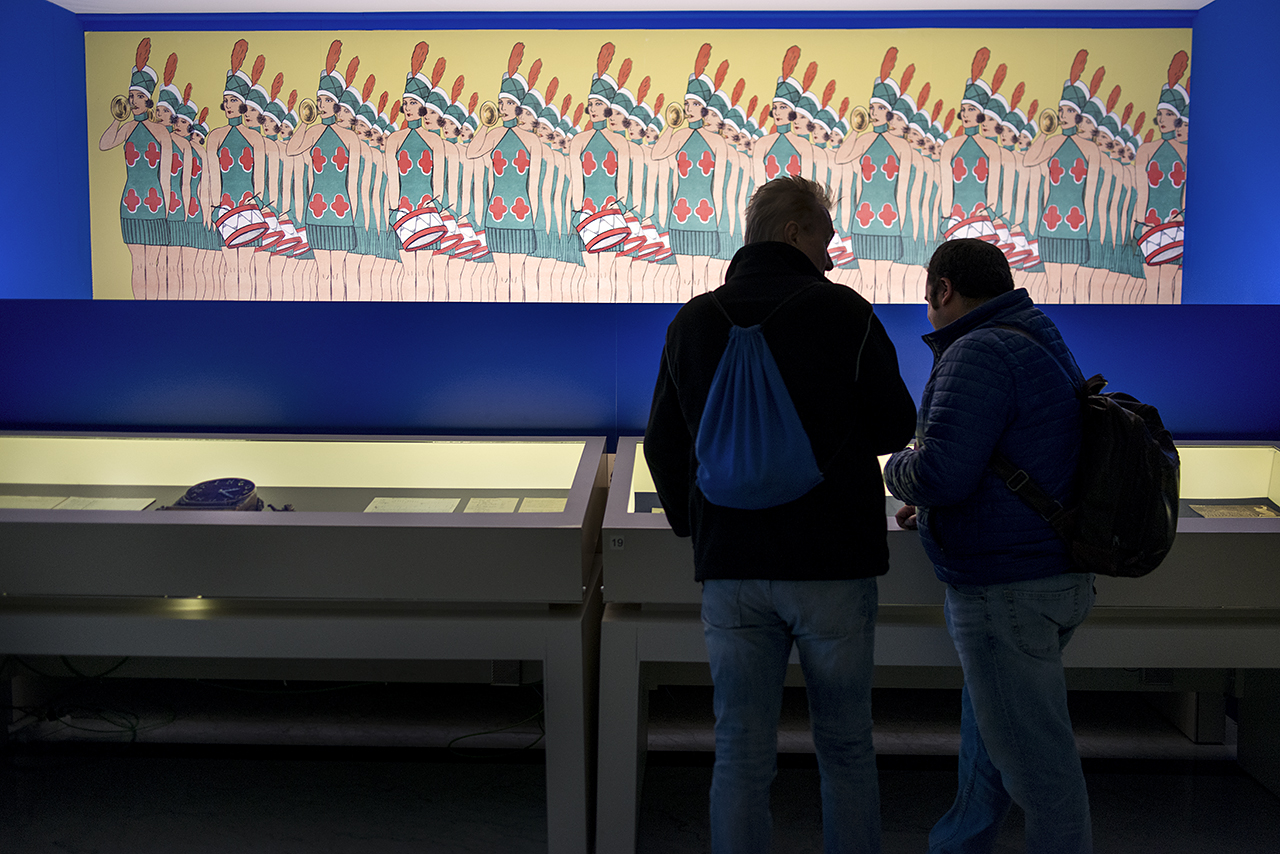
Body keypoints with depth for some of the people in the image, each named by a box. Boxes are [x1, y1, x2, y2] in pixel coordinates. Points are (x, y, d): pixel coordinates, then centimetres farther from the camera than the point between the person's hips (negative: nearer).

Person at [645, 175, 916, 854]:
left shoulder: (691, 322, 6)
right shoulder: (844, 312, -6)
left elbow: (663, 447, 12)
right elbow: (894, 428, 1)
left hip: (731, 567, 3)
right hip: (834, 561, -2)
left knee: (741, 755, 8)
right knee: (846, 748, 13)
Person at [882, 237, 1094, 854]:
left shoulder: (979, 354, -16)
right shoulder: (1046, 348, 16)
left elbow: (938, 473, -26)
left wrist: (896, 468, -3)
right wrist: (934, 508, 24)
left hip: (1005, 590, -11)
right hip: (1050, 576, 11)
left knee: (1036, 764, -1)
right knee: (986, 737, 22)